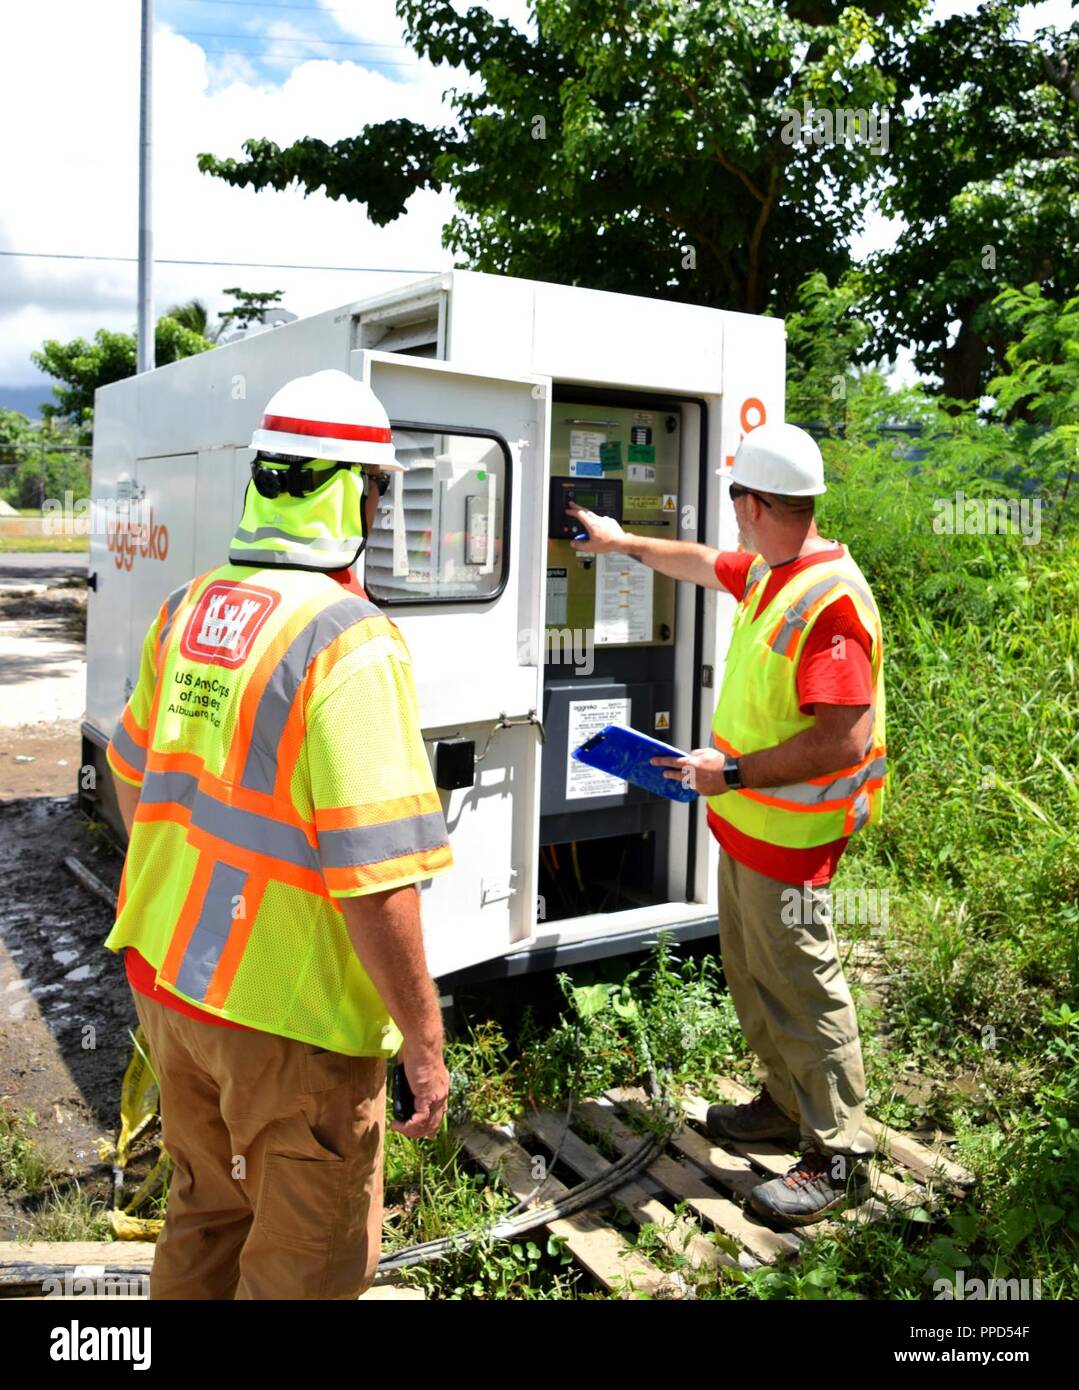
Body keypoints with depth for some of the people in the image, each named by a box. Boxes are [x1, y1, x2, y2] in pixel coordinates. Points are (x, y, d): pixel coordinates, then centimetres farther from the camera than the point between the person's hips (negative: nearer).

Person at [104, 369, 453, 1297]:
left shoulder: (187, 612, 2)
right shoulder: (350, 643, -23)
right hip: (291, 1017, -7)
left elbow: (133, 776, 15)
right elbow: (373, 877, -26)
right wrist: (424, 1042, -15)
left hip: (169, 979, 8)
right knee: (308, 1262, 14)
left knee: (206, 1218, 28)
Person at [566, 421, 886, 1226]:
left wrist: (733, 772, -23)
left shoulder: (830, 600, -24)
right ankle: (789, 1104, 37)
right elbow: (701, 563, 28)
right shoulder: (768, 574, 6)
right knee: (751, 973, 20)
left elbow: (843, 741, -29)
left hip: (789, 836, -10)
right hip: (745, 821, 10)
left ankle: (839, 1154, 17)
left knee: (800, 989, 1)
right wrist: (621, 541, 37)